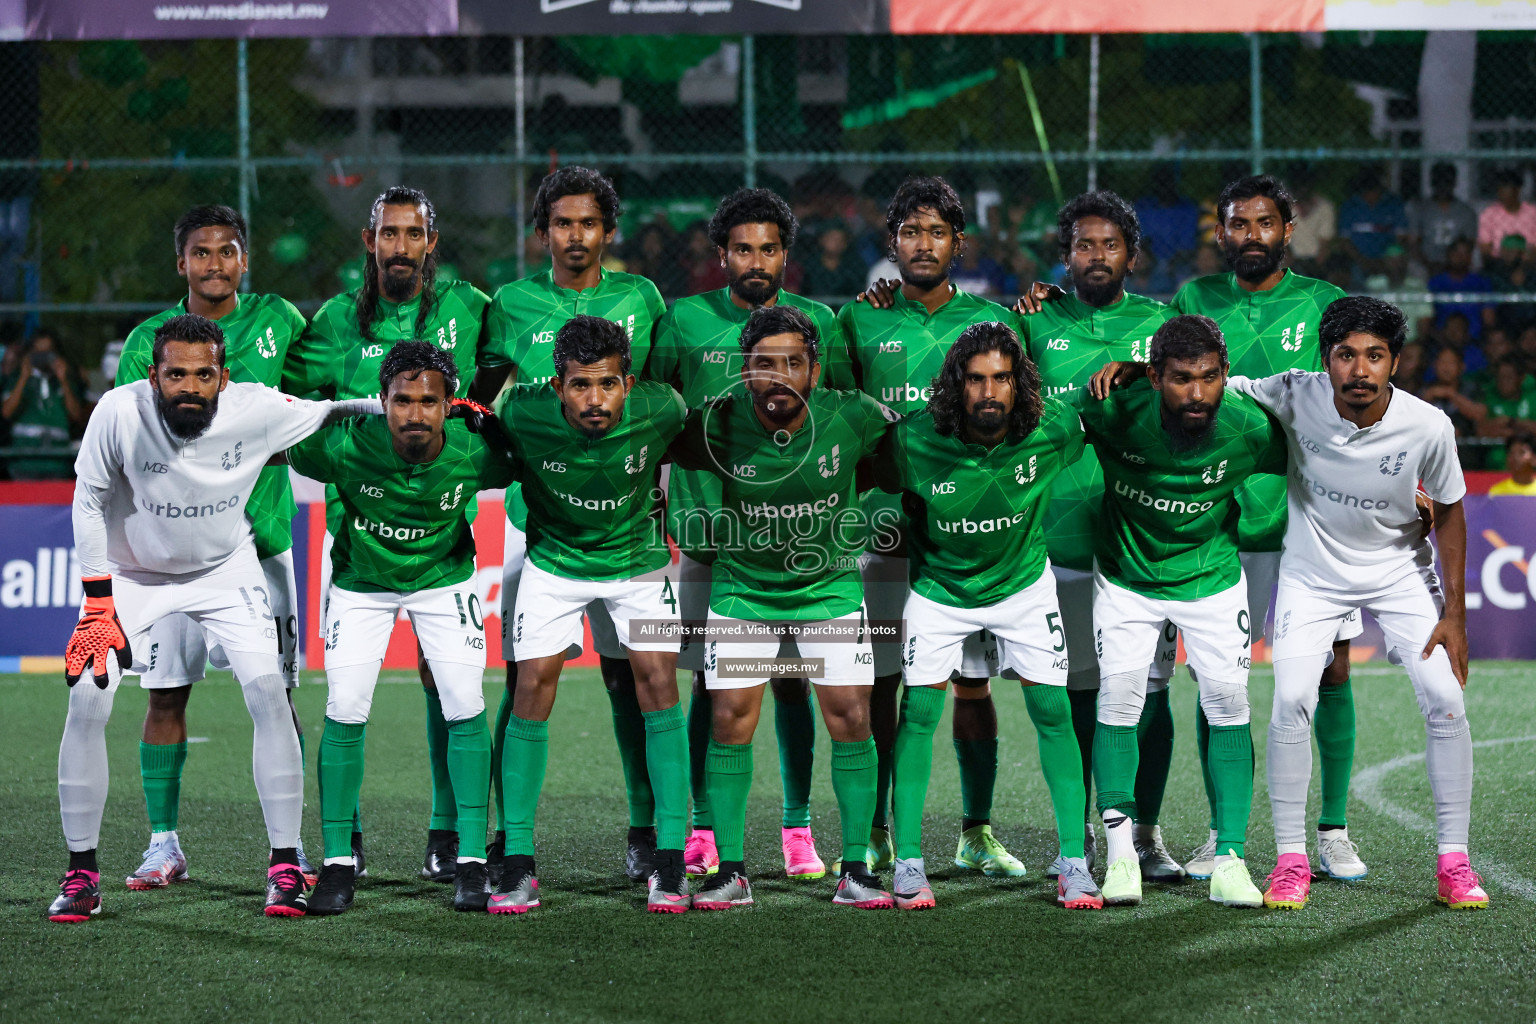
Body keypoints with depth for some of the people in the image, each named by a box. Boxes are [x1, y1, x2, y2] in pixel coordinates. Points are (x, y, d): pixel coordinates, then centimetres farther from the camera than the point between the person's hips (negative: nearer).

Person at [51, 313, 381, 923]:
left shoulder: (255, 411, -25)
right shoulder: (121, 412, -28)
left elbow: (334, 415, -7)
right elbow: (89, 502, -14)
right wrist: (98, 608, -14)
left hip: (225, 570, 1)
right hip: (132, 571, 0)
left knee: (269, 694, -14)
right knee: (87, 703, -12)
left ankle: (285, 864, -2)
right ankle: (82, 872, 1)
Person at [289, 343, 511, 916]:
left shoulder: (473, 455, -28)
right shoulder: (346, 448, -32)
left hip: (442, 577, 1)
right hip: (361, 582, -1)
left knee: (465, 707, -8)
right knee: (345, 712, -8)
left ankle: (471, 861, 2)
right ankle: (338, 862, 5)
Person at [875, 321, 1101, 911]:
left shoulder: (1049, 432, -23)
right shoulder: (915, 440, -26)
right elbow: (874, 479, -7)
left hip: (1024, 580, 1)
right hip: (940, 585, -1)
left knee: (1053, 714, -3)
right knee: (918, 712, -6)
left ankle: (1074, 862, 4)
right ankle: (908, 863, 2)